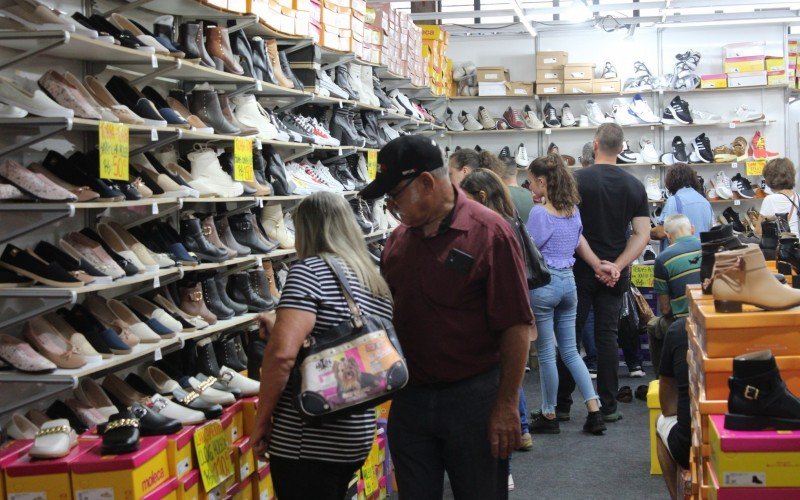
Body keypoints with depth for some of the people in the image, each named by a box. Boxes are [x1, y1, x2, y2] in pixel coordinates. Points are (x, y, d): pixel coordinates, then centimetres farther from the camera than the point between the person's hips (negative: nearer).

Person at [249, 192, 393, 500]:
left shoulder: (310, 270, -12)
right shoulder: (378, 283, 12)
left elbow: (283, 353, -22)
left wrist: (261, 419, -11)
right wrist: (279, 327, 27)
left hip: (308, 440, -8)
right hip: (358, 435, 8)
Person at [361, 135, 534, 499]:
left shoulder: (489, 232, -13)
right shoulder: (398, 240, 6)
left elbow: (516, 326, -14)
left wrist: (506, 405, -15)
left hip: (473, 398, -5)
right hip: (409, 397, 6)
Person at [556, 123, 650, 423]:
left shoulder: (578, 180, -9)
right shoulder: (635, 186, 2)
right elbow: (642, 235, -3)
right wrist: (616, 266, -8)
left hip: (580, 271, -3)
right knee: (607, 336, 7)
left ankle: (562, 403, 10)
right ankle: (608, 406, 8)